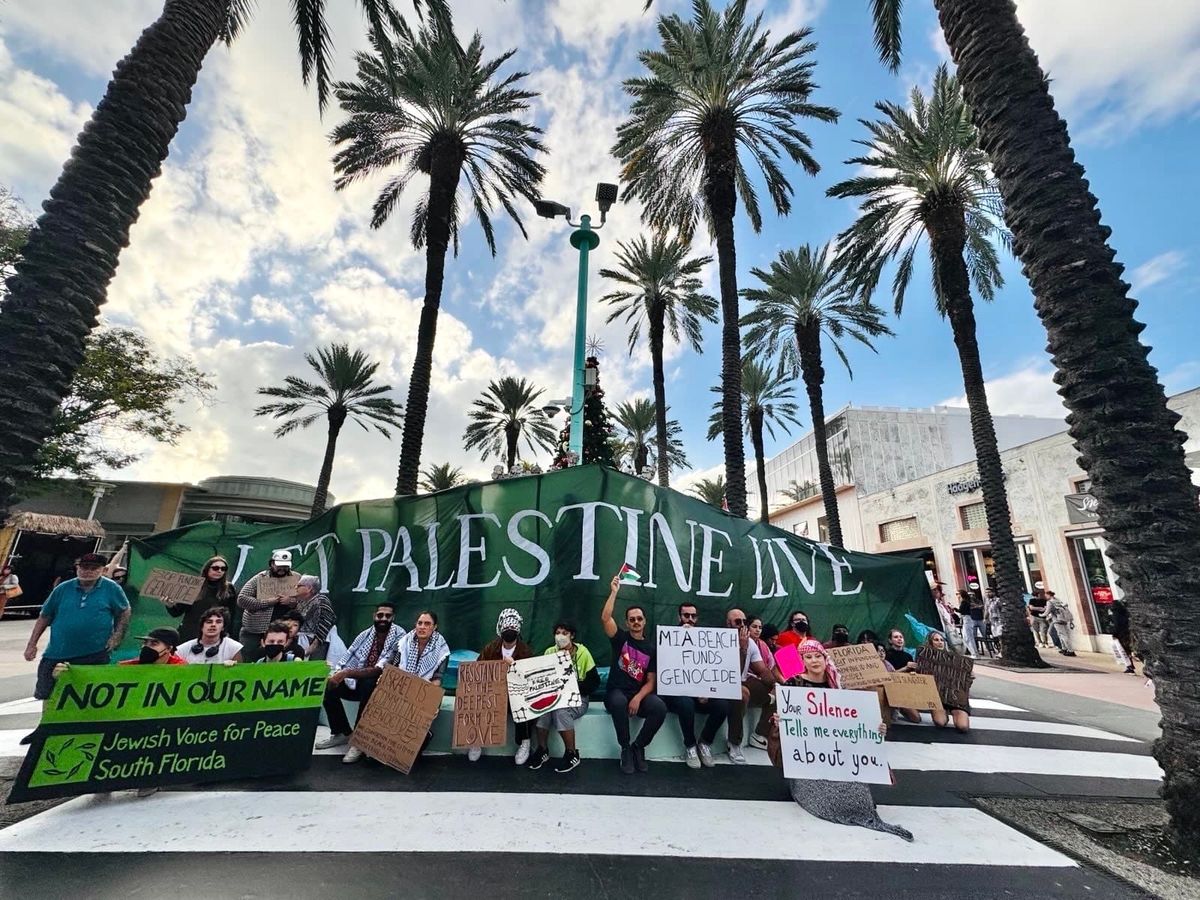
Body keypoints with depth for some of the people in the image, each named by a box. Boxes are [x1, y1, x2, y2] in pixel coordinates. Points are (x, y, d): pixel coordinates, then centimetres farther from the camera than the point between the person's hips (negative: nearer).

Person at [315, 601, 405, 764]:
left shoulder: (399, 636, -18)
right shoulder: (366, 633, 2)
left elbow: (380, 669, -26)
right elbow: (347, 656, 2)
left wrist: (347, 673, -31)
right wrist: (337, 674, -19)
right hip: (359, 681, 6)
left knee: (367, 684, -35)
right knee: (328, 686, -9)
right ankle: (342, 733, 9)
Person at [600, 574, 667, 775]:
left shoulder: (651, 648, 7)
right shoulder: (621, 638, 3)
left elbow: (651, 681, 1)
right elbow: (605, 618, -16)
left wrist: (638, 698, -18)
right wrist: (614, 592, -15)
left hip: (640, 694, 2)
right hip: (616, 692, -2)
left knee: (660, 707, -30)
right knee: (618, 702, -38)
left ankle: (638, 747, -5)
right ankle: (625, 749, -14)